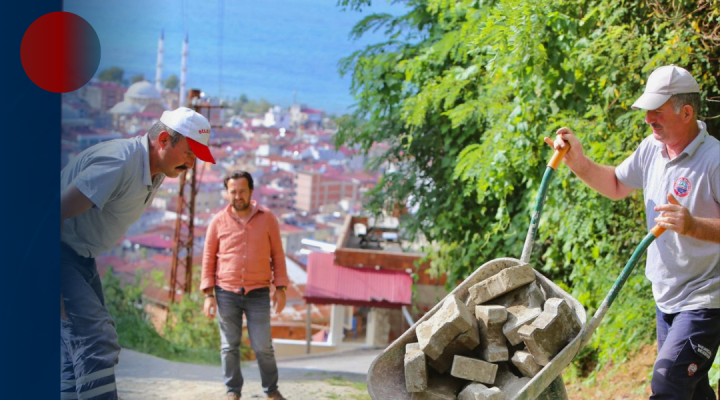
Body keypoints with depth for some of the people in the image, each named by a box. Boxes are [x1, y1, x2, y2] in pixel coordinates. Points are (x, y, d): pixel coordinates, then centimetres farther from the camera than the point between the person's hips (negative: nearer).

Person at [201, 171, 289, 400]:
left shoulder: (267, 218, 3)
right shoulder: (218, 222, 3)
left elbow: (277, 254, 6)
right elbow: (208, 258, 6)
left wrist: (280, 288, 1)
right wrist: (208, 294, 0)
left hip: (258, 294, -1)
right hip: (226, 293, 1)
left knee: (263, 346, -2)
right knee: (229, 346, 4)